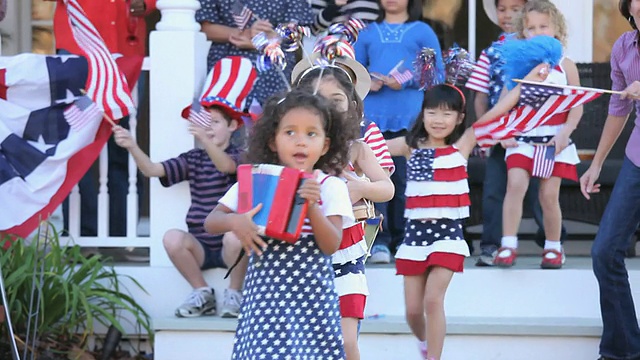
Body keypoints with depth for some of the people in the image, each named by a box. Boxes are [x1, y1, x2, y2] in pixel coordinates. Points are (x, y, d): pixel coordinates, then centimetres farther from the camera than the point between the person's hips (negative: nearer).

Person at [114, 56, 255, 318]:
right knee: (172, 238, -27)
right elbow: (152, 170, -2)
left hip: (228, 246, -3)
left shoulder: (239, 156, -1)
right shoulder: (193, 159, 8)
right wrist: (132, 147, -21)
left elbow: (226, 165, -26)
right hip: (201, 247, 3)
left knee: (235, 237, -36)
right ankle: (202, 293, -4)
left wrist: (205, 139, -45)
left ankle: (234, 294, -8)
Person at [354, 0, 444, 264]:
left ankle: (404, 240, 5)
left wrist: (405, 81, -11)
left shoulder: (423, 32, 9)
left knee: (405, 178, -3)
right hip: (373, 115, 2)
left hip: (410, 115, -2)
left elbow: (437, 73, 4)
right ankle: (380, 241, -8)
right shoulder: (368, 33, 17)